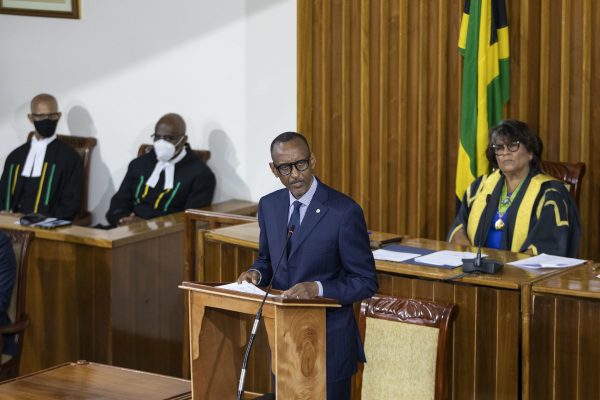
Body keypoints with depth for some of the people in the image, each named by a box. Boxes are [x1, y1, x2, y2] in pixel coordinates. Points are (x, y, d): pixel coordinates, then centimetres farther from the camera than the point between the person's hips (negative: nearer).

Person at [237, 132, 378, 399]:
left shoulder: (344, 211, -15)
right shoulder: (268, 206, 3)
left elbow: (366, 282, -12)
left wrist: (317, 288, -26)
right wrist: (256, 273, -6)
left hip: (329, 340, -5)